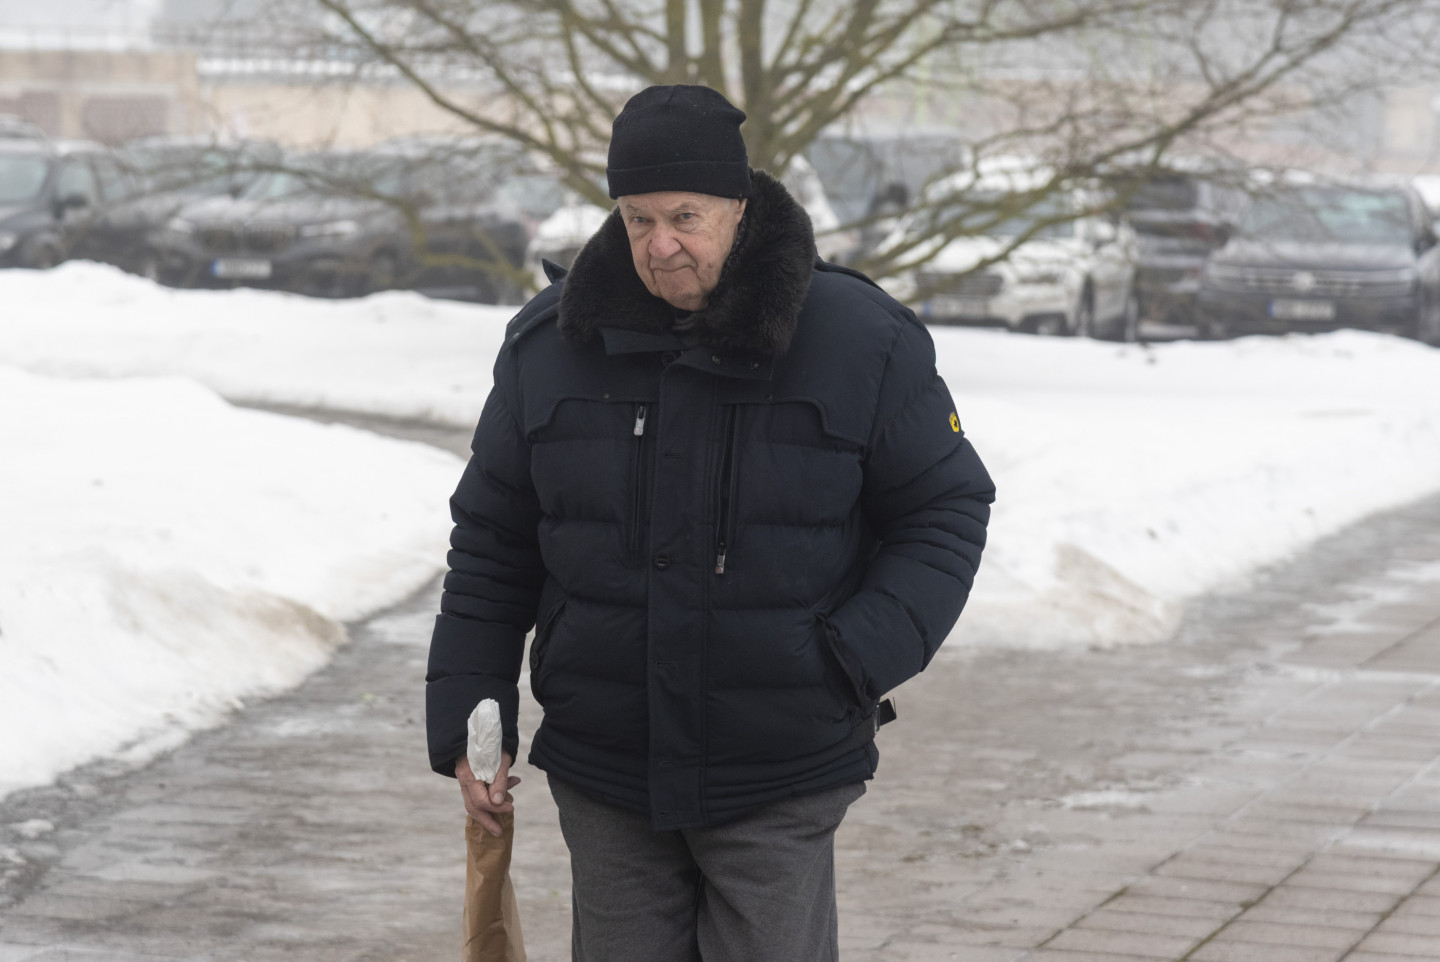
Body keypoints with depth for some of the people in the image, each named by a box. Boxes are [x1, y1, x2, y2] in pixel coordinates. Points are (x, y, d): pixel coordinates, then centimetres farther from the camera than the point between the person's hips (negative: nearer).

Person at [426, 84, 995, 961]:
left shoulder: (860, 340, -5)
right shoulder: (549, 346, 2)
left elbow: (945, 512, 2)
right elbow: (492, 543, 9)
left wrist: (856, 659, -12)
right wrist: (467, 723, 4)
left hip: (778, 786, -2)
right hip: (604, 776, 3)